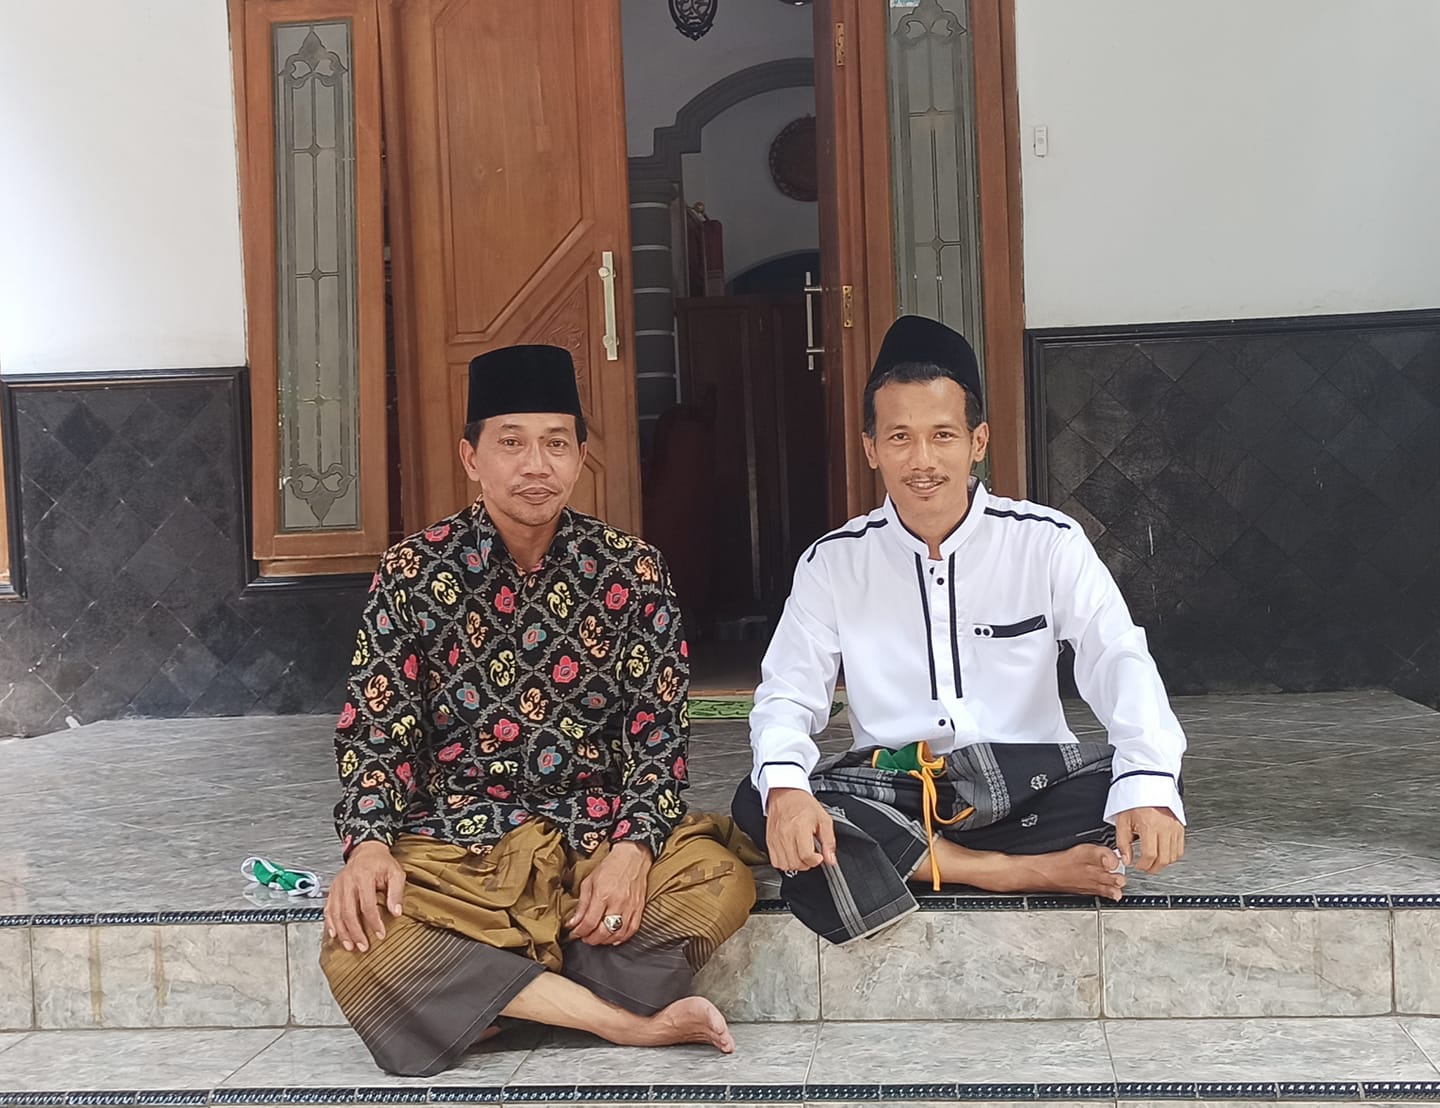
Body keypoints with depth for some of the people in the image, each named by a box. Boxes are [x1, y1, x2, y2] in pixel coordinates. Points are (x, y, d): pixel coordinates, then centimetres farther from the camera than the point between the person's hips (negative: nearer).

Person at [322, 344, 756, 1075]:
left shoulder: (630, 569, 0)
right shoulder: (413, 571, -1)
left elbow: (659, 729, -2)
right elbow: (375, 726, -1)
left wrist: (634, 846, -19)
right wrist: (368, 843, -19)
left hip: (597, 830, 1)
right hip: (454, 842, 0)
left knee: (720, 881, -27)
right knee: (358, 950, -29)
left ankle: (477, 995, -15)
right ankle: (626, 1021, -22)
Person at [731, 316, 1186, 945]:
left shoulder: (1046, 542, -3)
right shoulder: (834, 562, 1)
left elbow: (1119, 660, -12)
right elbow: (786, 695, -3)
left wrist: (1148, 780, -32)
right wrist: (785, 787, -27)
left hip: (1026, 779, 0)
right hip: (888, 786, 1)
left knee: (1148, 786, -28)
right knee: (758, 803, -27)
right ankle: (1019, 872, -23)